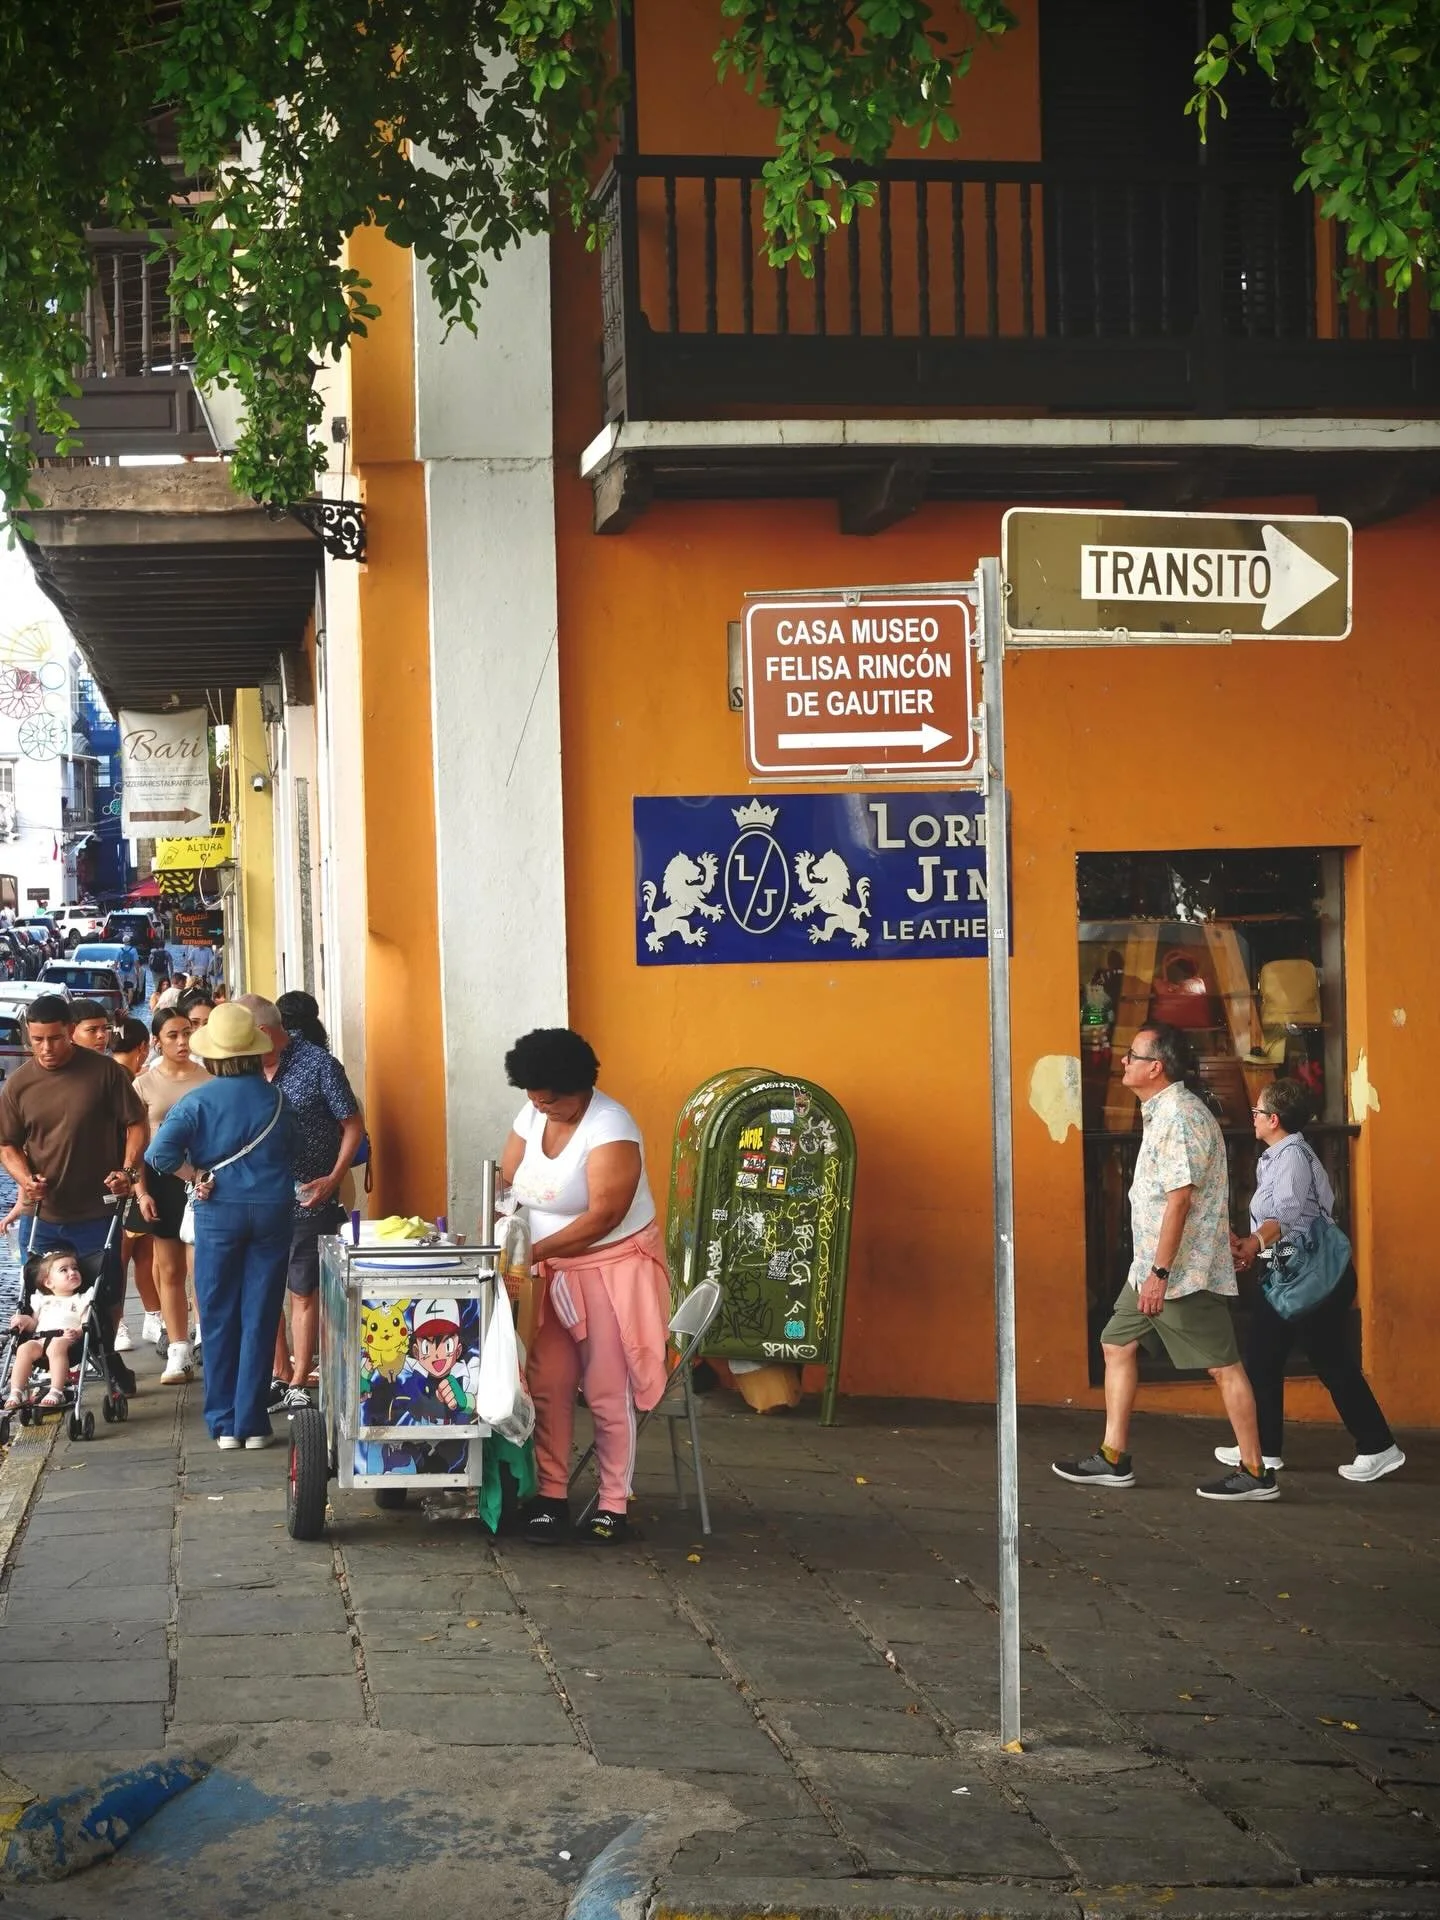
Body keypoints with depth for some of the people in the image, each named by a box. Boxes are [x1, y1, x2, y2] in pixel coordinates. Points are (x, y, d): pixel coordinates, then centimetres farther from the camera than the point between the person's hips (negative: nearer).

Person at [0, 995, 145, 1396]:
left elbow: (136, 1125, -1)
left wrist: (128, 1170, -15)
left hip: (99, 1208, -2)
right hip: (46, 1212, 2)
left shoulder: (104, 1071, -6)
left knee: (108, 1293, 8)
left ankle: (108, 1356, 31)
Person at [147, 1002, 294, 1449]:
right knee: (260, 1318, 5)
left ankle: (224, 1424, 10)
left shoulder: (197, 1102, -6)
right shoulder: (278, 1099, 0)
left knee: (219, 1318, 8)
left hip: (218, 1212, -1)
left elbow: (160, 1155, -16)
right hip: (273, 1209, 1)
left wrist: (198, 1175, -4)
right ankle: (253, 1423, 6)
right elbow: (293, 1153, 3)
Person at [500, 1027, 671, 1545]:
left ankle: (613, 1503, 8)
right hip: (549, 1271, 6)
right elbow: (505, 1183, 6)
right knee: (547, 1387, 4)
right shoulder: (532, 1116, 1)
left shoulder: (609, 1129, -21)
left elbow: (603, 1216, -25)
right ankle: (550, 1495, 12)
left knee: (608, 1395, -1)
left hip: (610, 1269, -6)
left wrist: (535, 1250, -26)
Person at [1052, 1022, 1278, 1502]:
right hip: (1153, 1265, 11)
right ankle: (1113, 1459, 17)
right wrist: (1150, 1270, 20)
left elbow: (1180, 1199, -22)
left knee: (1222, 1365, -5)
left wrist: (1159, 1272, -23)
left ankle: (1255, 1473, -1)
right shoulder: (1161, 1111, 14)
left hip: (1183, 1269, -11)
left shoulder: (1180, 1115, -18)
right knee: (1117, 1345, 13)